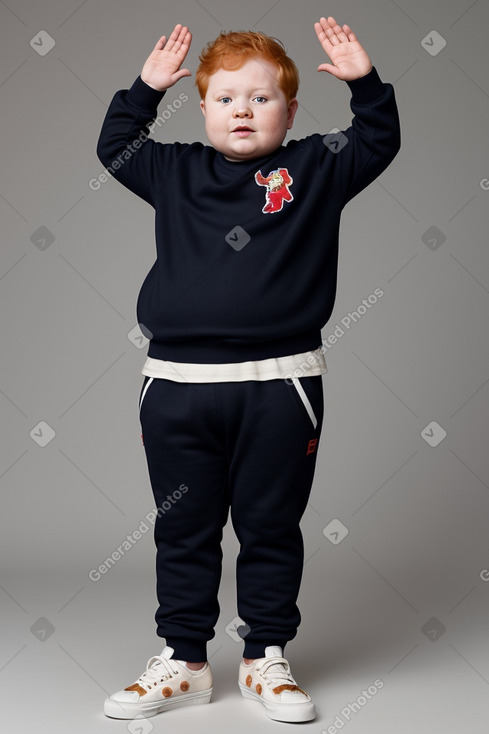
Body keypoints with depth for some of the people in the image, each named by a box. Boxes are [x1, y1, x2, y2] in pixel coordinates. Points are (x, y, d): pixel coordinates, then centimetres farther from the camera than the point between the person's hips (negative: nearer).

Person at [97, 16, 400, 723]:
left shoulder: (313, 169, 8)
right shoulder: (177, 171, 12)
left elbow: (379, 142, 10)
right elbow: (114, 147, 22)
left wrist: (365, 81, -1)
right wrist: (145, 88, 13)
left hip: (279, 386, -2)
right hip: (177, 385, 2)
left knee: (271, 528, 9)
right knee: (184, 530, 11)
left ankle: (266, 658, 24)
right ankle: (183, 660, 24)